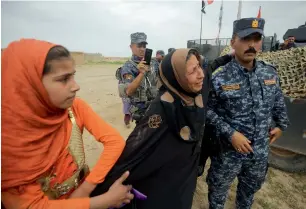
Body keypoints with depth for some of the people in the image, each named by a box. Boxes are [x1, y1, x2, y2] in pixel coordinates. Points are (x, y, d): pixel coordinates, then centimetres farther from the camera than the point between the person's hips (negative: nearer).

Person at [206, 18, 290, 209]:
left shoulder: (270, 73, -3)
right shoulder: (220, 78, -19)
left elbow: (278, 101, 13)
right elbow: (209, 110, -15)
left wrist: (281, 125, 16)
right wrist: (231, 134, -21)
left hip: (260, 150, 5)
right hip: (228, 149, -5)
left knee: (252, 186, 30)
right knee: (219, 189, 18)